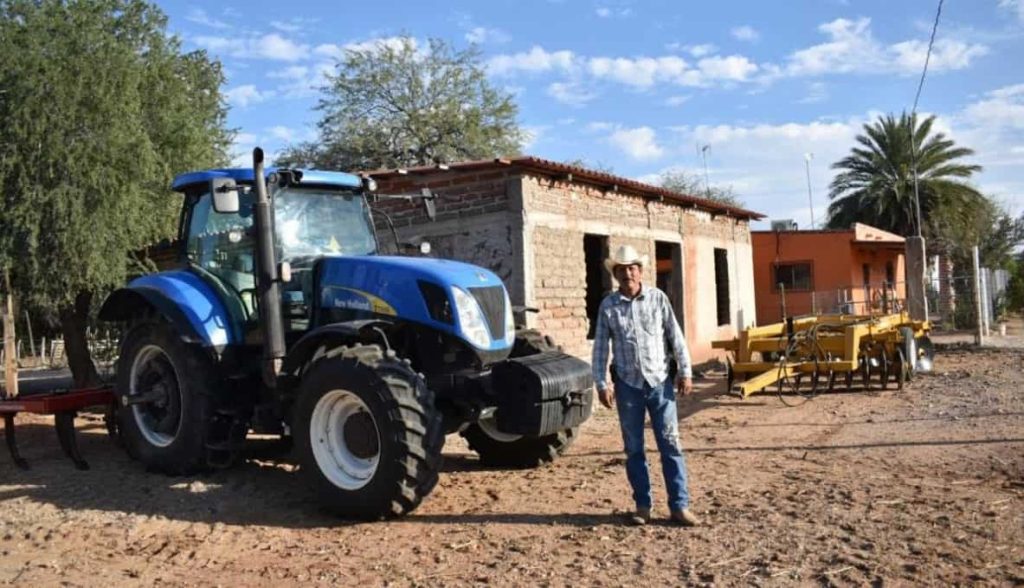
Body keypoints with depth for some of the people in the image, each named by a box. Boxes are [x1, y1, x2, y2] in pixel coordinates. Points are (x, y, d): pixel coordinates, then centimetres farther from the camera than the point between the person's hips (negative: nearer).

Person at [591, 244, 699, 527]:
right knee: (634, 449, 7)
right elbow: (600, 347, 3)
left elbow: (676, 337, 2)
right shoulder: (608, 306, 2)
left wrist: (685, 372, -2)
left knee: (670, 444, 0)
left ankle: (679, 506, 7)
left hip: (660, 381, -1)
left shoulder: (658, 298, 1)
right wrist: (601, 383, -2)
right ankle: (642, 506, 18)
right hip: (628, 384, 1)